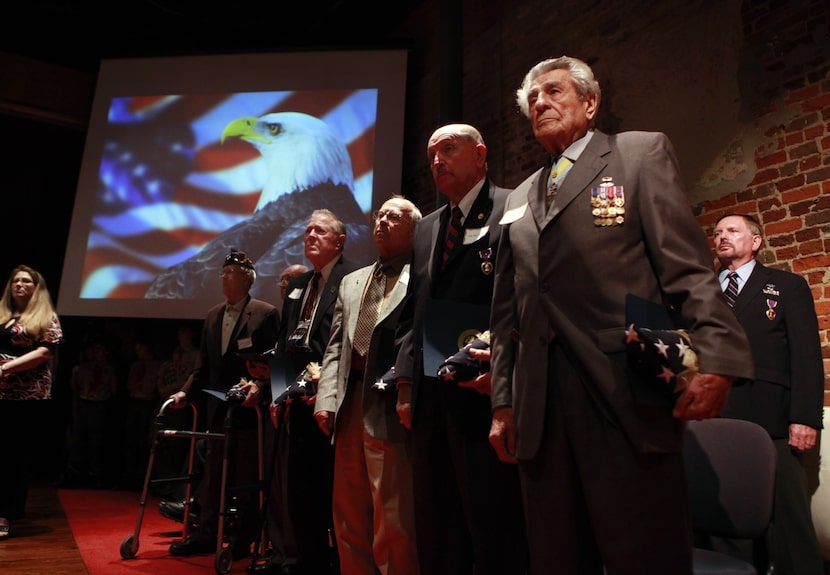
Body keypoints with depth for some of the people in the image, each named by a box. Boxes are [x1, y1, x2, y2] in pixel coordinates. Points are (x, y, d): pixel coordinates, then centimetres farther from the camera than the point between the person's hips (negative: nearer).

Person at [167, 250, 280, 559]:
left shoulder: (265, 313, -6)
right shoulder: (212, 316, 14)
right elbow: (204, 366, 16)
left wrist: (259, 386, -26)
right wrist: (185, 392, 5)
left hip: (249, 406, -6)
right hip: (218, 408, 6)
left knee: (247, 477, 4)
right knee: (213, 475, 14)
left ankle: (242, 541, 16)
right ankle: (206, 534, 26)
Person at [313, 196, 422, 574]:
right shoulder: (351, 282, 23)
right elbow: (335, 346, 17)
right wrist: (327, 399, 5)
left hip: (390, 406, -7)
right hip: (349, 403, 7)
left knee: (392, 522, -2)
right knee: (348, 516, 15)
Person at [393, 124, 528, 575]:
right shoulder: (425, 228, 19)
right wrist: (405, 382, 10)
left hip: (484, 396, -7)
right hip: (430, 398, 7)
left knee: (494, 527, 2)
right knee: (435, 533, 17)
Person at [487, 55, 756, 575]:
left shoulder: (642, 152, 10)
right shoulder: (519, 199, 22)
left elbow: (687, 268, -2)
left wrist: (715, 358, -16)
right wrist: (503, 401, 12)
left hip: (628, 397, -4)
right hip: (540, 408, 5)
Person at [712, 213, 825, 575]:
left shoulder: (788, 286, 13)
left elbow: (807, 355, 3)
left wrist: (805, 417, -8)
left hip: (769, 421, -2)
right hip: (709, 421, 2)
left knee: (788, 514, -3)